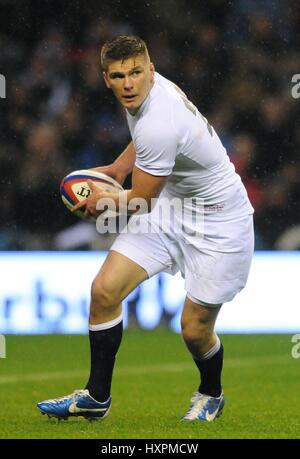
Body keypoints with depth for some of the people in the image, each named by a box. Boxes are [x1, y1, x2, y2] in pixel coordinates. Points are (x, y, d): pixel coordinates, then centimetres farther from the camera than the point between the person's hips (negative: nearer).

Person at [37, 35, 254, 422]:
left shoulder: (159, 126, -34)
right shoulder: (146, 90, -6)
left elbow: (139, 201, -19)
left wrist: (102, 201, -1)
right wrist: (119, 167, 16)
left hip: (217, 222, -8)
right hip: (171, 204, 8)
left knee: (194, 329, -3)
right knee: (105, 288, -6)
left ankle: (211, 394, 30)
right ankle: (96, 397, 6)